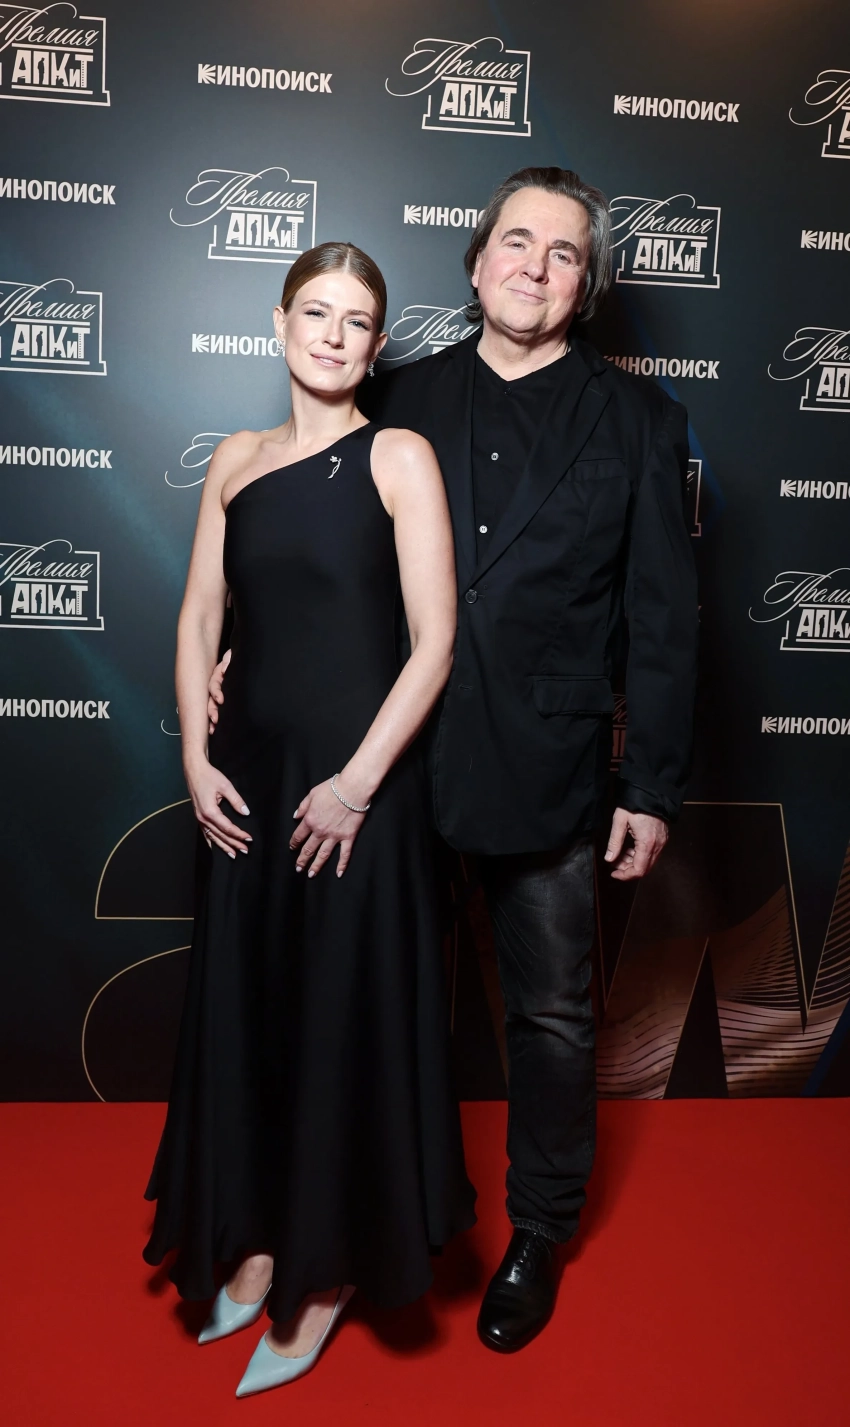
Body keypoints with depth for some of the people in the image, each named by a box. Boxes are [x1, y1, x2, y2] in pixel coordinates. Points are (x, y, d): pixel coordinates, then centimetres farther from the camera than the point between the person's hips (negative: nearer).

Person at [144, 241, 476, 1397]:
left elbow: (435, 640, -11)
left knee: (345, 1019, 7)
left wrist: (358, 781, -15)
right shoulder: (237, 459, 9)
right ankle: (261, 1241, 36)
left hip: (355, 781, -4)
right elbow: (199, 619, 9)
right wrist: (197, 759, -1)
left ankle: (330, 1270, 29)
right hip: (249, 779, 5)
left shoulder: (399, 457, -5)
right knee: (248, 1010, 14)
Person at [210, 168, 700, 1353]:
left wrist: (655, 787, -4)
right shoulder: (404, 398, 7)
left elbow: (662, 615, -1)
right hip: (397, 754, 2)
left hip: (548, 769, -1)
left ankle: (540, 1233, 36)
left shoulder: (636, 419, 2)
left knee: (551, 1012, 12)